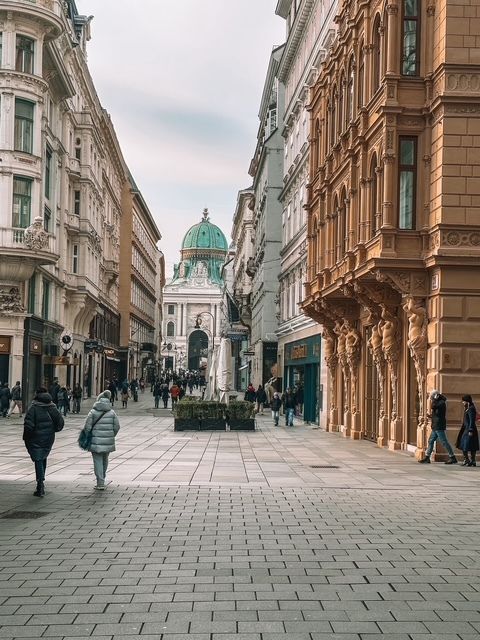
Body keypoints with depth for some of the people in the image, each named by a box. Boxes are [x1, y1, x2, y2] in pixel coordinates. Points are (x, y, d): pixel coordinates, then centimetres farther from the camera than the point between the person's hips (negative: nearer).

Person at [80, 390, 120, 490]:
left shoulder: (93, 412, -6)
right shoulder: (112, 412, 2)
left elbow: (87, 427, -8)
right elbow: (117, 426, 2)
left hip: (96, 441, -3)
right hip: (108, 442, 3)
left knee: (98, 461, -1)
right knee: (105, 459, 19)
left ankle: (100, 483, -8)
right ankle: (102, 480, 33)